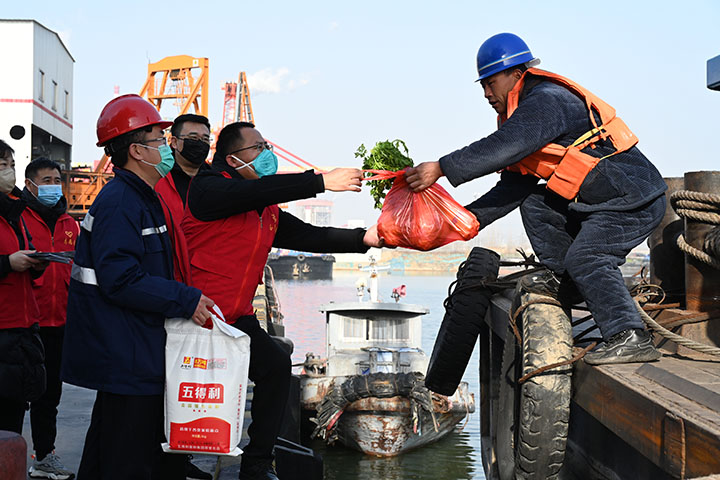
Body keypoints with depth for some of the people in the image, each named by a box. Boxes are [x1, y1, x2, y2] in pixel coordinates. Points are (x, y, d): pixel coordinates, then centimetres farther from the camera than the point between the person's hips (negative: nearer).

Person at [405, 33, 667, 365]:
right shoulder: (528, 111, 16)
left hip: (634, 198, -10)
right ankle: (566, 282, 15)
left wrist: (441, 169, -27)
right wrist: (471, 216, 3)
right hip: (600, 199, 11)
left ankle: (631, 338, -25)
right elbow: (514, 185, 13)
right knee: (536, 205, 14)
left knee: (585, 257, -23)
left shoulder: (547, 100, -16)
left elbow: (501, 148, -29)